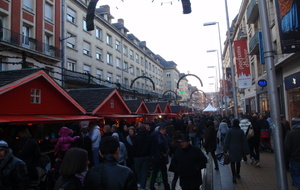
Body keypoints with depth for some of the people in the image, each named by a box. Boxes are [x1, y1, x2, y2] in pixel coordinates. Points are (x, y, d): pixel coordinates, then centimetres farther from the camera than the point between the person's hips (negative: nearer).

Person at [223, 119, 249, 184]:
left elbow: (226, 141, -8)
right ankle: (237, 174, 35)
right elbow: (244, 141, -4)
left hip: (232, 149, -2)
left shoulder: (230, 131, -10)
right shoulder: (241, 131, -7)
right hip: (239, 149, 2)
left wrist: (225, 150, -1)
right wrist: (245, 151, 3)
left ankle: (234, 176, -8)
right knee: (238, 162, 20)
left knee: (232, 162, 2)